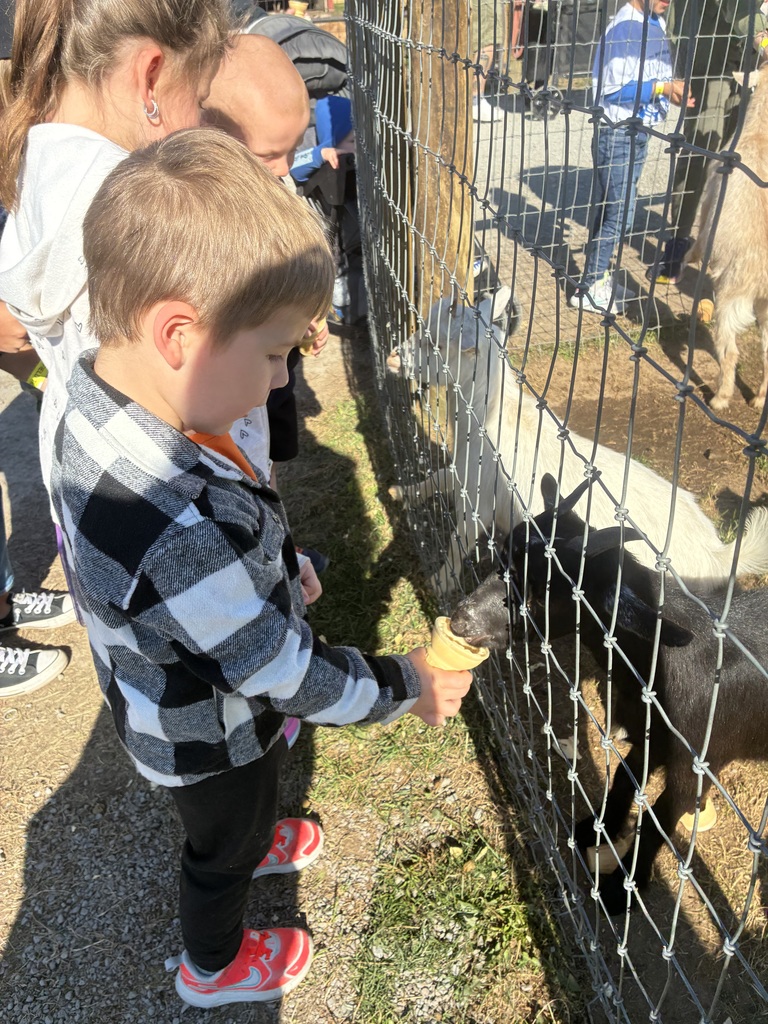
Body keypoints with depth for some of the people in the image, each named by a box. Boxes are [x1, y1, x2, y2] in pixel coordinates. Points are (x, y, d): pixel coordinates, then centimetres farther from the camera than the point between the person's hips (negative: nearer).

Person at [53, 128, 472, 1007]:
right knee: (222, 841, 25)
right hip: (210, 738, -7)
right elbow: (283, 675, -32)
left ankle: (249, 842, 70)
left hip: (171, 694, 7)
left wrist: (275, 570, 8)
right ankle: (212, 965, 57)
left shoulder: (100, 402, -17)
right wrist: (405, 686, -17)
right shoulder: (181, 533, -46)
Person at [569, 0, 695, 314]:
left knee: (613, 209, 14)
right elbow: (613, 88, -20)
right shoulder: (624, 27, -16)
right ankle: (588, 289, 3)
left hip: (639, 133, 9)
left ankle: (599, 278, 24)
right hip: (618, 134, -9)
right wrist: (663, 88, -22)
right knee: (619, 213, -6)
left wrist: (672, 90, -3)